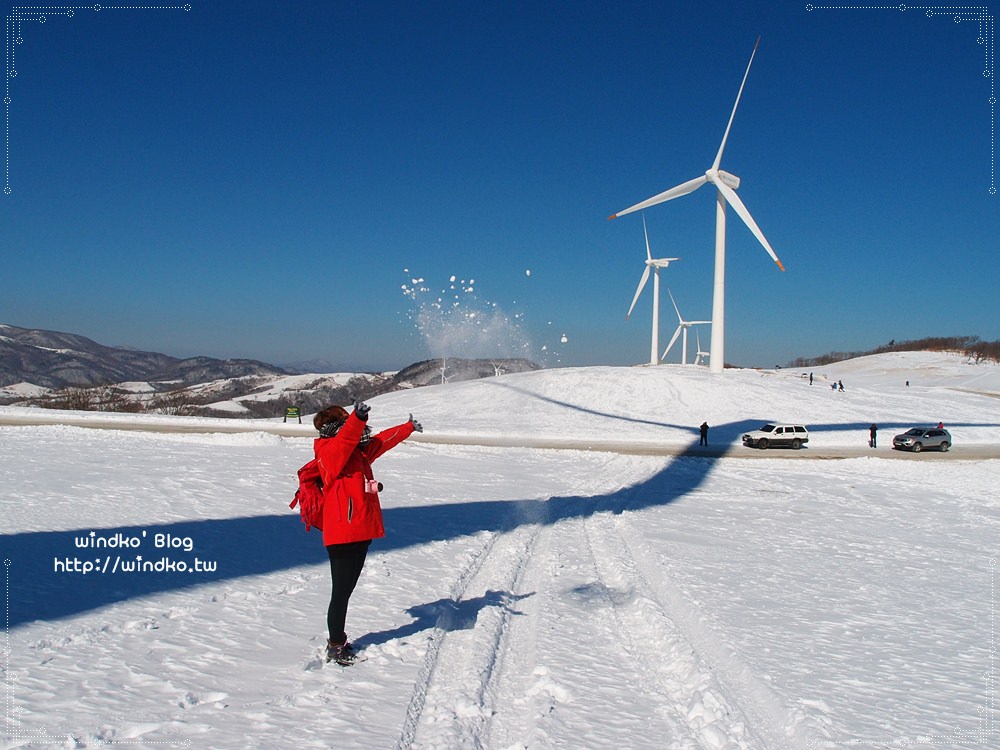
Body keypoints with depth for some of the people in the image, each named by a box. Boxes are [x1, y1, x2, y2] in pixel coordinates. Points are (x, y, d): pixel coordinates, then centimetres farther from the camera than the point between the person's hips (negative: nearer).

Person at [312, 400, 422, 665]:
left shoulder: (359, 451, 15)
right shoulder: (330, 451, -11)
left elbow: (383, 441, 29)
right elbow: (346, 439, -32)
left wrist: (408, 428, 41)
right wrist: (358, 417, -48)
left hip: (360, 532, 9)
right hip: (343, 534, -9)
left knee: (345, 591, 17)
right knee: (341, 593, -2)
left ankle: (338, 641, 27)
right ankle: (335, 647, 9)